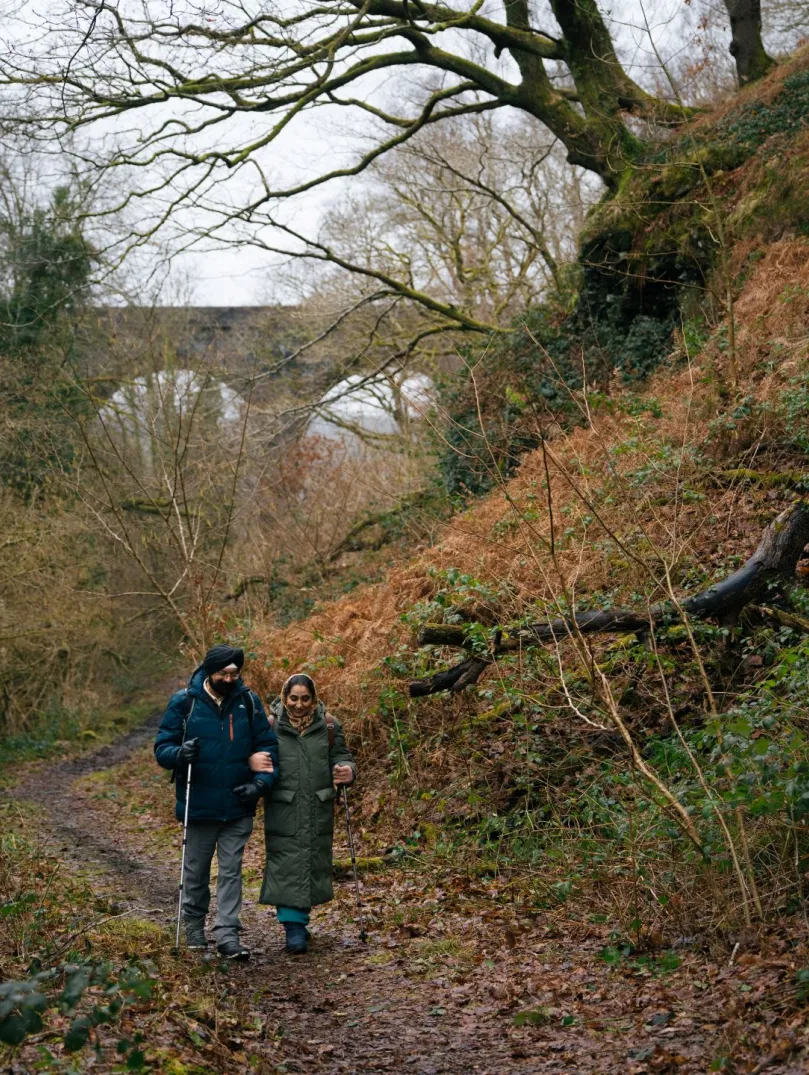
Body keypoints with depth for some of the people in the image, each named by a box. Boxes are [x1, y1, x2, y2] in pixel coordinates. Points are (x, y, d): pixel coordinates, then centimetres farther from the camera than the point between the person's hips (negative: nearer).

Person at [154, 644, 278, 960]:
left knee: (231, 871, 1)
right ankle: (194, 928, 29)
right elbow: (162, 748, -3)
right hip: (199, 805, -1)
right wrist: (180, 753, -25)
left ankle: (227, 934, 3)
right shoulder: (184, 702, -5)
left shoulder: (248, 702, 0)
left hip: (238, 805, 1)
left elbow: (267, 746, 5)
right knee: (196, 871, 13)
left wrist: (261, 781, -9)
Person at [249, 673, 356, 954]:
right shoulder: (271, 725, 1)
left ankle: (300, 917, 26)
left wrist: (347, 771, -17)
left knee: (314, 862, 9)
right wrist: (252, 761, -25)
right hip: (283, 811, -3)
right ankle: (293, 926, -6)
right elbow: (251, 753, -1)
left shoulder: (327, 725, 6)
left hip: (318, 809, 3)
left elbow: (341, 755, 6)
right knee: (287, 865, -8)